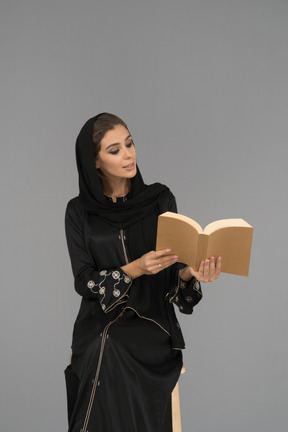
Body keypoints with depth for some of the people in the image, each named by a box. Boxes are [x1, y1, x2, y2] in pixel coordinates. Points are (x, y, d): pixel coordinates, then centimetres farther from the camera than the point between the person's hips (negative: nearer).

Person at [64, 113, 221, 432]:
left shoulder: (160, 199, 4)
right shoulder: (79, 211, 3)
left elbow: (173, 266, 2)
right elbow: (83, 281, -3)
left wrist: (189, 273, -22)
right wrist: (134, 269, -20)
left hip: (153, 326, 0)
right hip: (101, 328, 0)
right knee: (107, 358, -29)